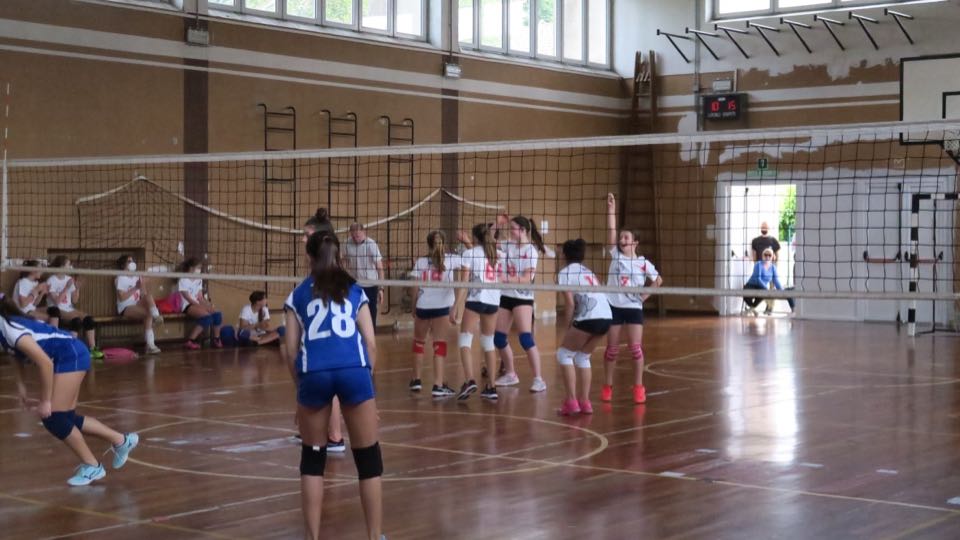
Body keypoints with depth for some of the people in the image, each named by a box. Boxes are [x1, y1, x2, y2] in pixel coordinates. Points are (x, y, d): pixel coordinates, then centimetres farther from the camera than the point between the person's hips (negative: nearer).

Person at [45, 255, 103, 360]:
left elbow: (74, 301, 11)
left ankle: (92, 349, -21)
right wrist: (67, 288, -17)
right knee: (76, 320, -33)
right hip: (57, 310, -6)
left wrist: (77, 288, -5)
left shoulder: (69, 279, 11)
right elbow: (56, 301, -15)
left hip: (69, 309, 6)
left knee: (88, 319, -21)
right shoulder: (51, 280, -6)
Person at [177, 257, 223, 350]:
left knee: (217, 314, -16)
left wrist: (207, 305, -6)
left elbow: (200, 297, 13)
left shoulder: (198, 280, 18)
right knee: (207, 317, -31)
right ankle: (189, 341, -28)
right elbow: (188, 298, -12)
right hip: (187, 305, -7)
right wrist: (201, 306, -19)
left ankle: (215, 340, -3)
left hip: (197, 304, 7)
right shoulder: (183, 280, -6)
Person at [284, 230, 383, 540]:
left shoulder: (298, 295, 19)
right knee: (368, 459, 9)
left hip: (314, 373, 0)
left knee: (313, 458, 15)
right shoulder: (355, 291, 20)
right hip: (354, 370, 0)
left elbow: (291, 349, 13)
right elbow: (370, 343, 12)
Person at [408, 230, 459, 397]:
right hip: (442, 307, -2)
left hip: (423, 307, 2)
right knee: (440, 345, -1)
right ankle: (438, 385, -8)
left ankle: (416, 380, 30)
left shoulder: (420, 262, 4)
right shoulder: (451, 260, 1)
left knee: (419, 342, 20)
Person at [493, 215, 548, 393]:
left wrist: (506, 278, -30)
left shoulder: (531, 251, -11)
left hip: (522, 298, -7)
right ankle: (510, 374, 26)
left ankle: (538, 379, -14)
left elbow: (527, 279, -17)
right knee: (498, 338, 9)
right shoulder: (508, 245, 6)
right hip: (505, 296, 7)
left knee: (526, 338, -17)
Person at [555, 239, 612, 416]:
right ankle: (585, 402, 18)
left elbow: (570, 303, -5)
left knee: (564, 354, 8)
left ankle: (571, 401, 0)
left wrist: (566, 327, 5)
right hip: (606, 317, 7)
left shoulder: (565, 272, 5)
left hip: (589, 317, -7)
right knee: (582, 357, 22)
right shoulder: (588, 272, 27)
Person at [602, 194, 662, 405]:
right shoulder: (615, 256, 1)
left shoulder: (643, 263, 0)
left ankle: (638, 387, 5)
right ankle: (607, 387, 14)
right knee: (612, 348, 5)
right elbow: (611, 232, -8)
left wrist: (645, 295, 0)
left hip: (634, 308, -1)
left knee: (635, 347, -3)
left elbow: (658, 280, 11)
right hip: (614, 307, 1)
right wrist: (611, 210, -15)